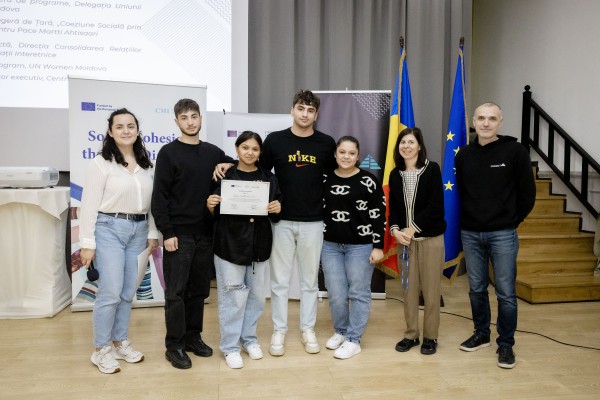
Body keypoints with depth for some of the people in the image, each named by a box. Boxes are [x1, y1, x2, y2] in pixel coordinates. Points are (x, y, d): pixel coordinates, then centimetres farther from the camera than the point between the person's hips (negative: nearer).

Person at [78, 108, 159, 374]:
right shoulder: (100, 163, -7)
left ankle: (120, 343, 26)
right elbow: (89, 205, -8)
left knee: (128, 292, 11)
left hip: (138, 230, 5)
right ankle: (101, 350, 12)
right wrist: (87, 243, -11)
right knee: (110, 292, -5)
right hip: (109, 229, -5)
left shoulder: (145, 164, 9)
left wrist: (153, 233, 9)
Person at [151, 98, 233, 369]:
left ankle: (193, 337, 26)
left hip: (206, 234, 5)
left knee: (199, 290, 12)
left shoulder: (213, 152, 10)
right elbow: (159, 196, -7)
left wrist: (225, 167, -4)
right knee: (176, 292, 2)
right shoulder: (168, 153, -3)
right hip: (179, 234, -4)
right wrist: (167, 232, -13)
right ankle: (174, 345, 14)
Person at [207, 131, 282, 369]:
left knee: (256, 295, 13)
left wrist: (277, 210, -11)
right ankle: (230, 346, 17)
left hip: (259, 245, 4)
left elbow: (275, 215, 10)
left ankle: (249, 339, 32)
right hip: (230, 245, -3)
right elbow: (214, 213, 3)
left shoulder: (268, 178, 7)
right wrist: (210, 206, -18)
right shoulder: (224, 176, -2)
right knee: (233, 297, 1)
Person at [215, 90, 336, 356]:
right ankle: (279, 331, 21)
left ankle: (308, 330, 25)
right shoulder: (275, 140, -1)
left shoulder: (326, 143, 2)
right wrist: (230, 164, -9)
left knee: (310, 279, 11)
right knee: (279, 280, 7)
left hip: (313, 222, 1)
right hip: (282, 220, -1)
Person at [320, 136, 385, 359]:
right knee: (335, 294, 8)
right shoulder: (325, 180, 5)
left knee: (358, 293, 5)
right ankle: (340, 331, 30)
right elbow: (318, 211, 12)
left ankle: (353, 339, 18)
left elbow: (378, 216, -6)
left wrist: (378, 246, -9)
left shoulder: (368, 181, -7)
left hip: (361, 246, -3)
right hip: (330, 245, 4)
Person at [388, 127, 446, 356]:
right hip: (404, 239, 3)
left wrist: (413, 228, -15)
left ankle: (430, 337, 18)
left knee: (430, 290, 4)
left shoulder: (432, 169, -4)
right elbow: (393, 208, 6)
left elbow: (436, 206, -12)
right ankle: (411, 335, 21)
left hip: (430, 238, -3)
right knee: (409, 289, 8)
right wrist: (395, 230, -11)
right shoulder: (395, 174, 7)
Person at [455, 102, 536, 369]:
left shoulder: (515, 151, -6)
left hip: (502, 234, -3)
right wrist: (470, 217, 9)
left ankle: (506, 344, 18)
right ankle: (481, 334, 30)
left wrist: (512, 220, 3)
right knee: (476, 289, 13)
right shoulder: (463, 155, 6)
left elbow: (527, 192, -1)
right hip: (470, 233, 4)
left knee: (506, 293, 3)